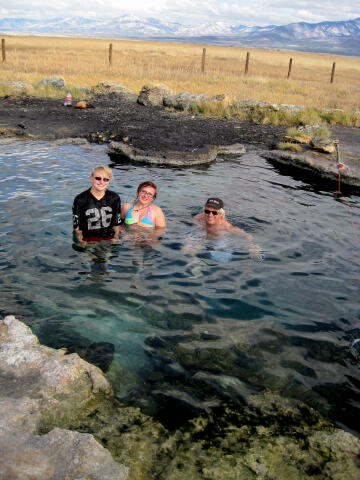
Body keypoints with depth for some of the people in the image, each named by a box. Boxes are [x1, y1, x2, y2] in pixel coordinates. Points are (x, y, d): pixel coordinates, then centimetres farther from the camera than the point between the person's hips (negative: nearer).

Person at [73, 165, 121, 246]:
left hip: (109, 240, 2)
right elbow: (77, 226, 1)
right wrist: (81, 241, -5)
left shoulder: (114, 198, 4)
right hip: (88, 241, -2)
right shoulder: (80, 199, -5)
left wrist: (115, 238, 2)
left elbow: (117, 222, 11)